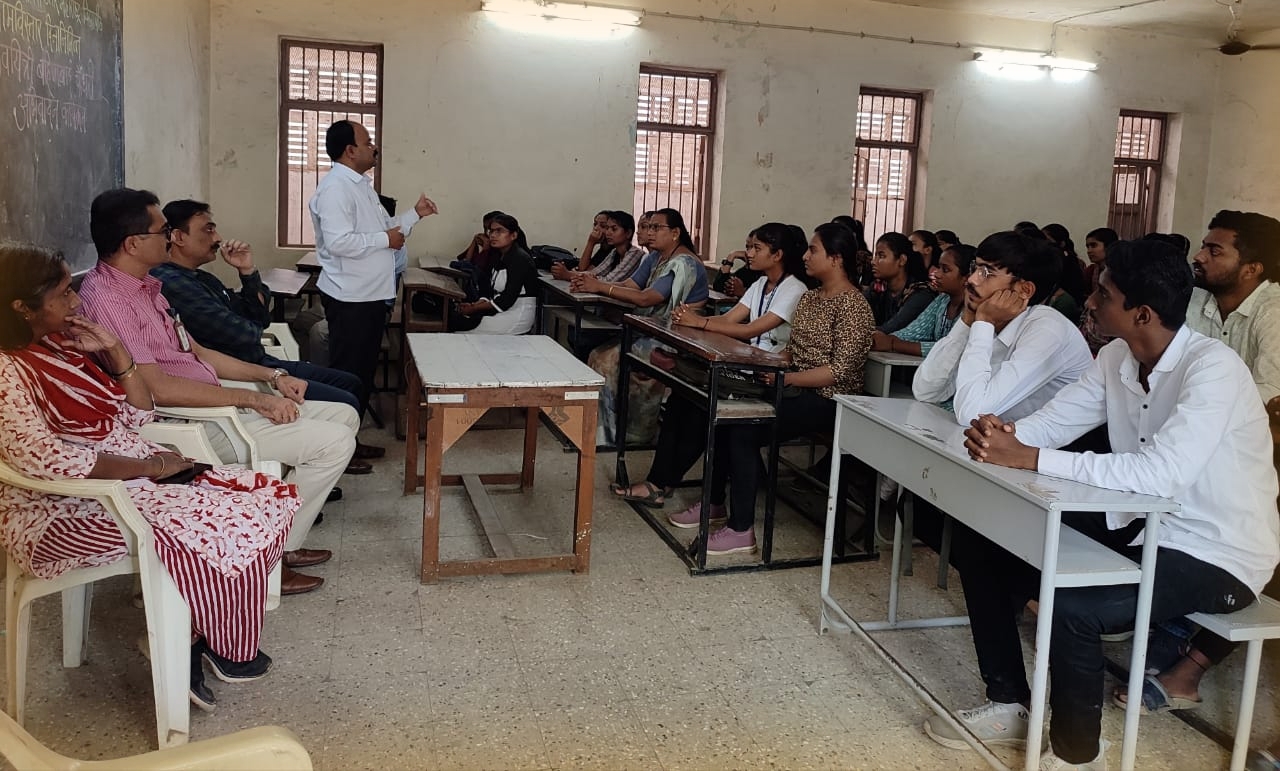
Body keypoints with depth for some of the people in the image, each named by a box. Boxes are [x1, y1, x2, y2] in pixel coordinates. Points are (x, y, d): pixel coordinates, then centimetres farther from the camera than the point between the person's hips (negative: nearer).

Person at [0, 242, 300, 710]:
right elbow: (48, 461, -28)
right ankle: (221, 648, 5)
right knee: (223, 528, -21)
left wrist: (113, 350, 0)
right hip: (64, 512, -9)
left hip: (130, 473, 9)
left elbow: (139, 413, 14)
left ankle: (184, 635, 0)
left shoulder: (64, 344, 10)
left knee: (263, 497, -7)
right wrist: (149, 467, -20)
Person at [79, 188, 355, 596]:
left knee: (343, 416, 9)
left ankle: (282, 541, 14)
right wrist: (254, 399, -22)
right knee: (333, 442, -16)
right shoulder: (106, 299, -19)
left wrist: (272, 376, 7)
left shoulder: (144, 286, 12)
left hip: (215, 403, 10)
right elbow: (158, 389, -26)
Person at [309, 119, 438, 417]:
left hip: (371, 294, 10)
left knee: (365, 370, 17)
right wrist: (385, 240, -19)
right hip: (350, 298, -10)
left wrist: (415, 213, 10)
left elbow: (383, 227, 21)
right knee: (348, 373, -1)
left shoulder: (361, 184, 14)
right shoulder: (335, 187, -18)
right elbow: (339, 242, -29)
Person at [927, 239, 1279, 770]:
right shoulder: (1117, 357, 0)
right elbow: (1054, 420, 1)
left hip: (1218, 555, -8)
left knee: (1070, 605, -31)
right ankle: (1008, 705, 16)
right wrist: (1003, 434, -24)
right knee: (988, 552, 0)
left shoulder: (1213, 368, -25)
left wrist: (1028, 459, -39)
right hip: (1140, 526, 8)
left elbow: (1161, 472, -38)